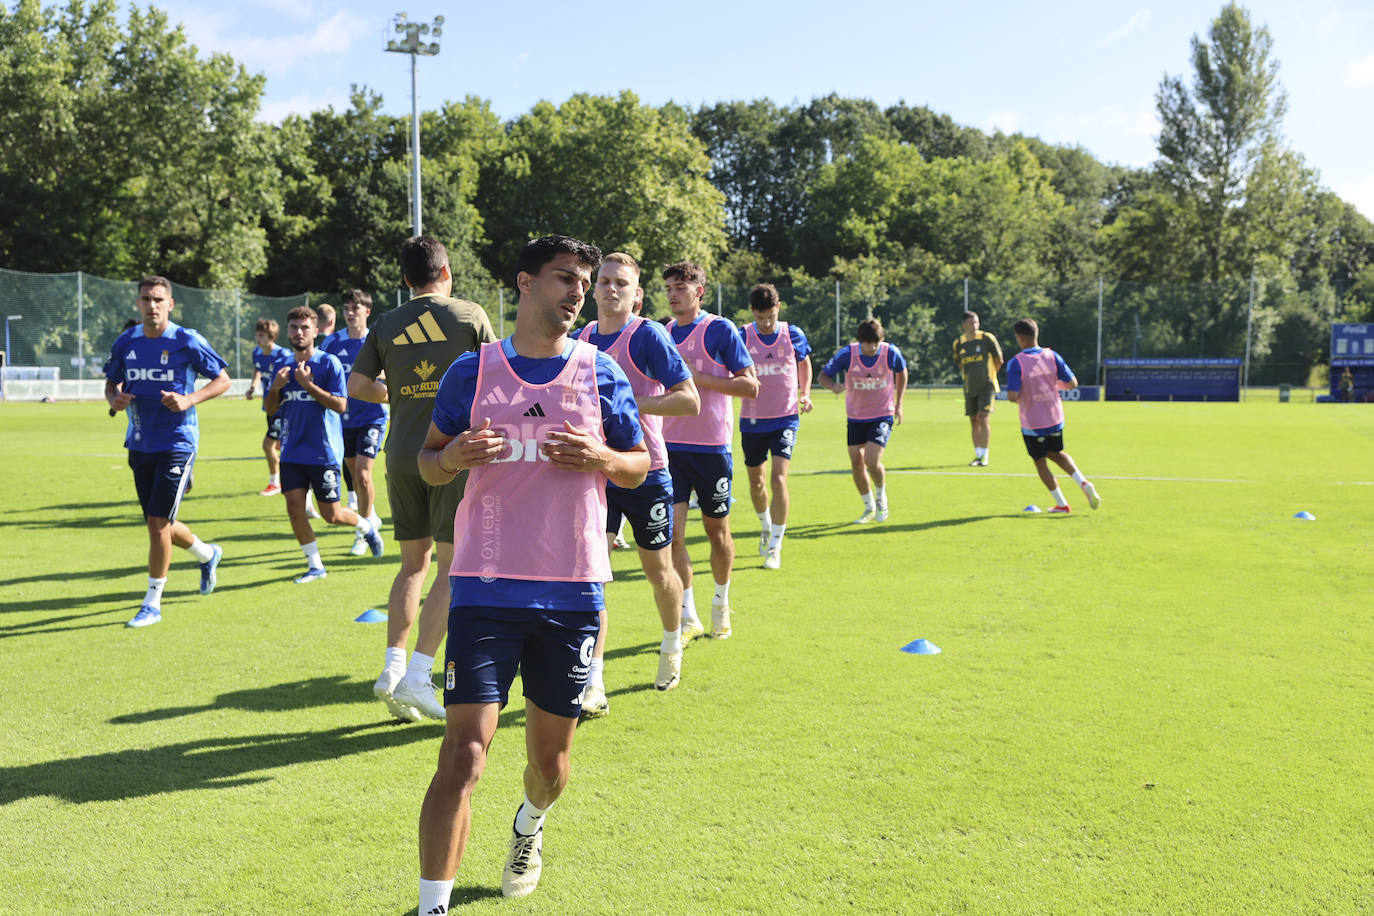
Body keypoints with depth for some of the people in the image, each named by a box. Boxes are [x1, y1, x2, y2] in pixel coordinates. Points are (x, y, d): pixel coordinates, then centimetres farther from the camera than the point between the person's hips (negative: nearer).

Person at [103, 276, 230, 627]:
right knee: (159, 524, 14)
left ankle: (152, 604, 2)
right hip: (139, 445, 6)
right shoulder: (125, 342, 5)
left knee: (158, 522, -10)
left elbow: (223, 379, -3)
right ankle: (207, 555, 44)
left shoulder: (187, 341, -9)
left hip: (177, 443, -6)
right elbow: (111, 382, 17)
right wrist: (114, 399, -6)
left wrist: (190, 400, -18)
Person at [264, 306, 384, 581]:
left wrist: (308, 384, -22)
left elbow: (340, 405, -16)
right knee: (295, 510, -3)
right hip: (292, 453, 5)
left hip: (324, 452, -5)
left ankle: (367, 527, 33)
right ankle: (315, 566, 12)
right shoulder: (285, 367, 9)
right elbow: (271, 408, 14)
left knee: (331, 515, 2)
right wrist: (275, 387, -6)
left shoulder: (329, 363, -8)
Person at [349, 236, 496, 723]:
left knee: (414, 563, 15)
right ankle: (417, 676, -6)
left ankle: (392, 667, 10)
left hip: (402, 457, 4)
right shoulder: (470, 316, -3)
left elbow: (356, 385, 5)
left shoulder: (387, 324, 6)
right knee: (452, 566, 0)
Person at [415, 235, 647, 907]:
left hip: (573, 592, 2)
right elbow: (428, 461, 10)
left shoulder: (601, 373, 5)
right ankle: (431, 906, -1)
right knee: (463, 755, -11)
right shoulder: (473, 370, 3)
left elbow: (640, 466, 11)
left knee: (551, 757, 13)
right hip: (485, 589, -2)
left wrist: (600, 459, -11)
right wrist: (453, 457, -13)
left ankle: (529, 827, 48)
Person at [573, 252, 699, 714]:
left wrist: (630, 404, -23)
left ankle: (672, 647, 41)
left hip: (645, 471, -4)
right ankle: (593, 686, -6)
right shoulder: (581, 339, 7)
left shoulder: (648, 335, -10)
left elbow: (690, 400, -16)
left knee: (658, 571, 12)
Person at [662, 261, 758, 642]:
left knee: (717, 529, 9)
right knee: (671, 529, -6)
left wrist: (698, 376, -16)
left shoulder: (720, 329, -6)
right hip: (671, 447, 4)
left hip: (712, 448, -4)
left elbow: (750, 385, -10)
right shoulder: (661, 335, 10)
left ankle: (721, 604, 30)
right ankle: (687, 616, 5)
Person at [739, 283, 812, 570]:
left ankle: (775, 547, -6)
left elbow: (804, 363, 16)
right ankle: (766, 527, 42)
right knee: (756, 481, 12)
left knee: (778, 479, -14)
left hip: (786, 418, -1)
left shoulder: (793, 335, -3)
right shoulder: (742, 337, -7)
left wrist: (805, 393, 4)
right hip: (752, 420, 1)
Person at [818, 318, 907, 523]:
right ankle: (869, 508, 25)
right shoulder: (846, 354, -15)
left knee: (872, 462, -17)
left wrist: (898, 404, 7)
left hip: (883, 416, -2)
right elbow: (823, 375, -7)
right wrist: (833, 385, -31)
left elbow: (902, 372, 8)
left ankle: (881, 496, 13)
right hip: (856, 416, 2)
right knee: (856, 462, 4)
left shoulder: (891, 353, -14)